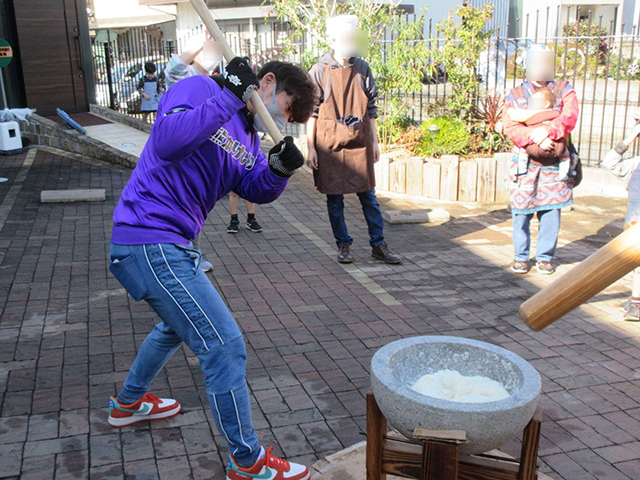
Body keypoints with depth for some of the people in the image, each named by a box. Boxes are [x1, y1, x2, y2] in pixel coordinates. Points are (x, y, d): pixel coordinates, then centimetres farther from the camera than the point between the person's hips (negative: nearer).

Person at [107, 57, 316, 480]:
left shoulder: (246, 133, 16)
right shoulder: (199, 90, -11)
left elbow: (257, 189, 7)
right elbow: (167, 142, -30)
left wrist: (279, 168, -14)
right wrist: (230, 97, -28)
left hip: (167, 245, 11)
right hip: (150, 243, -11)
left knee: (180, 324, 32)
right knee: (225, 346, -8)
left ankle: (128, 403, 54)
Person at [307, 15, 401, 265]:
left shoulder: (362, 69, 6)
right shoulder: (319, 71, -4)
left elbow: (371, 108, 11)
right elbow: (311, 112, -2)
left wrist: (374, 141, 9)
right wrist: (311, 148, -6)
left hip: (359, 144, 3)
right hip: (330, 146, -2)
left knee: (369, 196, 5)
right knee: (334, 199, 5)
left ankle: (378, 245, 13)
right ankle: (344, 245, 18)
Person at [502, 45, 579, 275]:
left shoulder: (564, 90, 10)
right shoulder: (515, 95, 9)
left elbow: (569, 117, -7)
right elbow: (509, 126, -6)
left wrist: (548, 130, -24)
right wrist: (534, 137, -21)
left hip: (554, 163, 1)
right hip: (525, 163, 0)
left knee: (551, 211, 3)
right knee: (521, 212, 2)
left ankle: (545, 257, 17)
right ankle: (521, 257, 17)